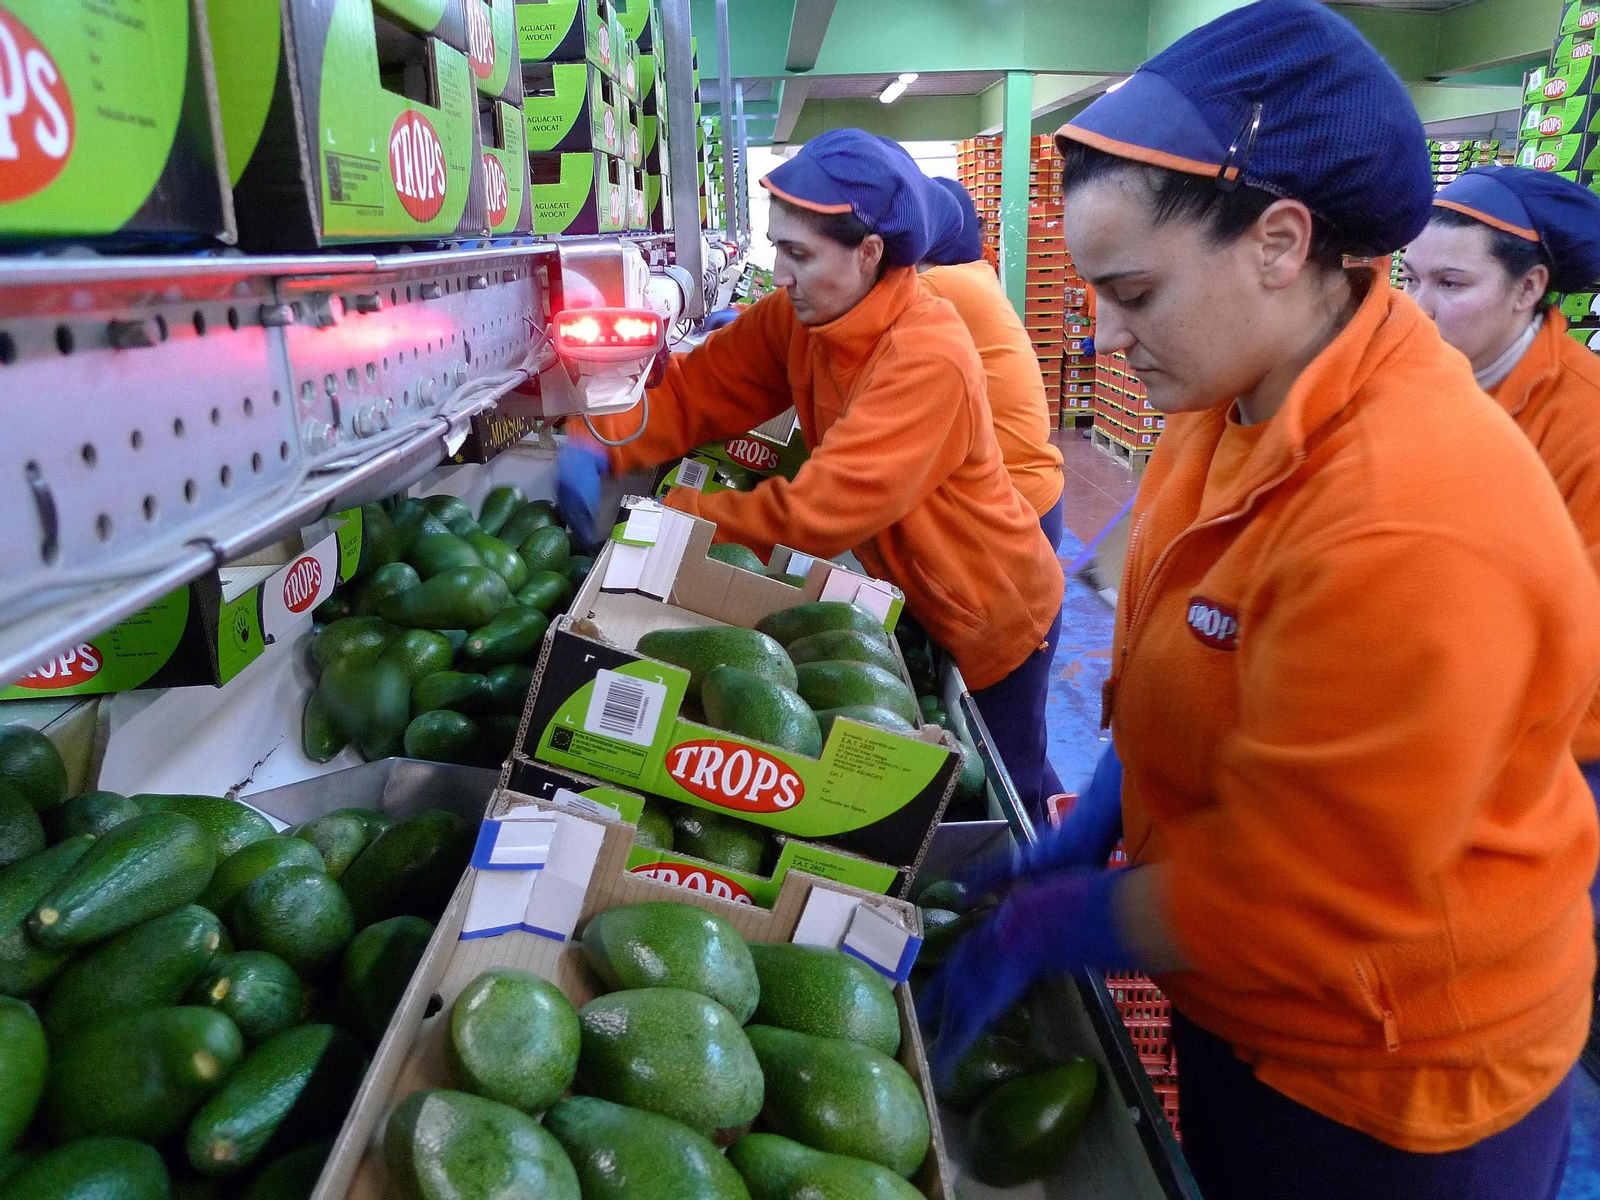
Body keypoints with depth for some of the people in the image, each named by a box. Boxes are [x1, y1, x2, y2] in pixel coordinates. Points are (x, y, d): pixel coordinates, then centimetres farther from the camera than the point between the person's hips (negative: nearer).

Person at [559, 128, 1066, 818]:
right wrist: (598, 449, -29)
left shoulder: (928, 358, -34)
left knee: (1013, 789, 16)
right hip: (915, 597, 7)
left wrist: (673, 516, -27)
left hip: (993, 616, -7)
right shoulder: (796, 318, -10)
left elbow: (824, 509, -36)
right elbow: (698, 389, -10)